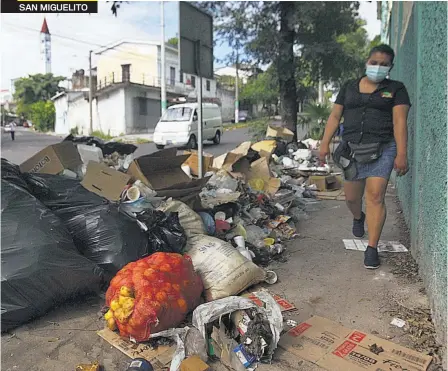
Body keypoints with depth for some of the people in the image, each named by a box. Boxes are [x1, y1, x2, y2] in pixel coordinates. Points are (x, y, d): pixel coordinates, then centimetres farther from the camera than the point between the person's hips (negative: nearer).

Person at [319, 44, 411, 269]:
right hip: (352, 150, 3)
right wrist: (325, 143, 0)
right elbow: (335, 116, 10)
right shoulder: (349, 87, 13)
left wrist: (402, 154, -13)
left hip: (382, 150, -2)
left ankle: (372, 248, -2)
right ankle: (358, 218, 45)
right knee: (351, 197, 9)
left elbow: (400, 122, -4)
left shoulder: (396, 89, 6)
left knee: (375, 196, -11)